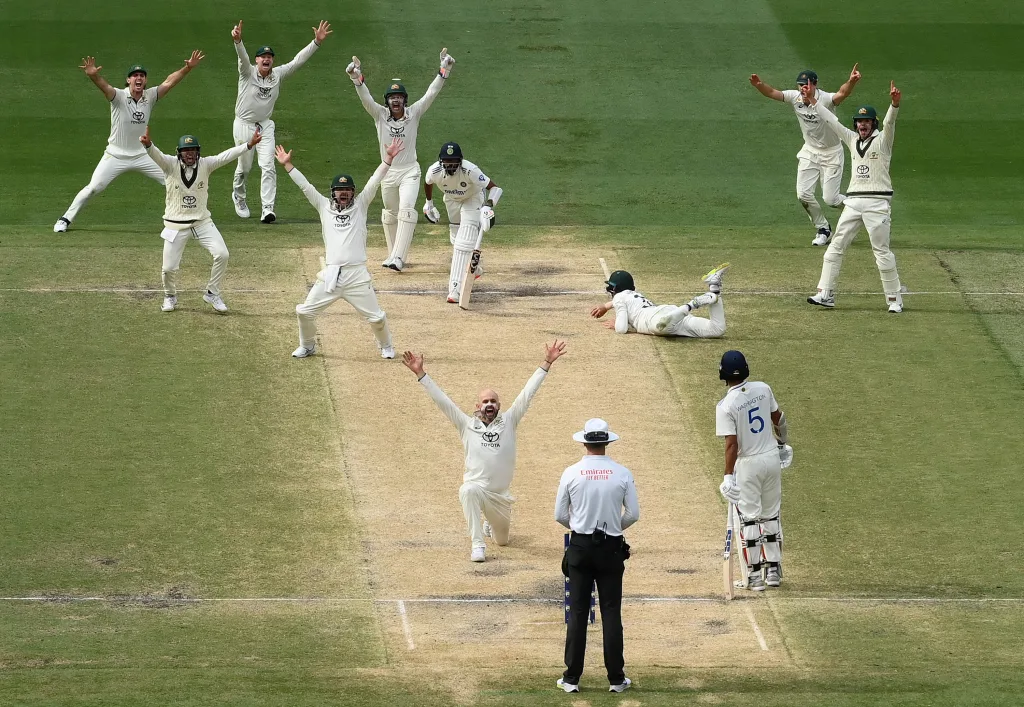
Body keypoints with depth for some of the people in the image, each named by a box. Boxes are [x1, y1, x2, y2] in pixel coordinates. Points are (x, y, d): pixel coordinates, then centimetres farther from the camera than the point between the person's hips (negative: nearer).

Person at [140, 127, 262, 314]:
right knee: (169, 268, -3)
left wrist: (249, 144, -26)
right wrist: (148, 144, -51)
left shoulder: (205, 165, -4)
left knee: (222, 255, -12)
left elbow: (226, 156, -13)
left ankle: (212, 294, 9)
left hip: (202, 222, 2)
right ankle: (170, 296, 29)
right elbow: (156, 155, -28)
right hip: (176, 225, -2)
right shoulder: (171, 165, -10)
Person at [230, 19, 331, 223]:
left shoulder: (278, 75, -1)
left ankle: (267, 209, -14)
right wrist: (237, 41, -52)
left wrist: (317, 42, -15)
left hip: (265, 126, 2)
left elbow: (298, 60, -4)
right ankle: (238, 197, 41)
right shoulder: (248, 73, -11)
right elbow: (242, 55, -31)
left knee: (268, 166, -11)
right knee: (244, 166, 11)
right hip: (243, 125, -2)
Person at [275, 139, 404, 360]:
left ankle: (386, 346, 28)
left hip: (357, 275, -2)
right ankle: (307, 347, 25)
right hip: (330, 275, 2)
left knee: (376, 317, 0)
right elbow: (305, 186, 9)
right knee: (304, 312, 1)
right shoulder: (325, 207, 12)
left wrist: (388, 159, -12)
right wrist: (287, 165, 5)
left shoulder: (360, 206, 8)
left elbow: (374, 182, -1)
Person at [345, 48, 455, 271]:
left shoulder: (414, 114, -6)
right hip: (388, 172, 2)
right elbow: (365, 97, -19)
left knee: (406, 211, -19)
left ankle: (397, 259, -25)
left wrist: (443, 71, -23)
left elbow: (431, 94, -12)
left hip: (410, 171, -2)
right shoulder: (380, 115, -5)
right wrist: (357, 78, -37)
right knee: (390, 214, 12)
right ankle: (395, 256, 27)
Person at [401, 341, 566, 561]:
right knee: (468, 490, -40)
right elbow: (441, 400, -4)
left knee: (502, 539, 17)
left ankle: (489, 525, 56)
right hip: (476, 486, -3)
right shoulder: (467, 425, 0)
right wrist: (421, 374, -10)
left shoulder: (508, 422, 1)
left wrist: (546, 363, -7)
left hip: (501, 494, 3)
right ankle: (478, 545, -31)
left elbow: (527, 394, -2)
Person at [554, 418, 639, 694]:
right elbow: (633, 514, -2)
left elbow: (560, 515, 0)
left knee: (577, 612, 5)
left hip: (580, 547, 0)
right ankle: (616, 678, 6)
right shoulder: (622, 474, -6)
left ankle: (572, 678, 5)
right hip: (611, 548, 0)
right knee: (611, 612, 5)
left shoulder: (571, 473, -6)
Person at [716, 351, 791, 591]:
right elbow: (778, 418, 10)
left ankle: (755, 575, 3)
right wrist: (783, 441, 28)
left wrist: (728, 476, -22)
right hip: (772, 458, 5)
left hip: (748, 463, -5)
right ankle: (774, 569, 21)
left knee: (750, 518, 3)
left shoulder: (726, 406, -19)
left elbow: (732, 444, -23)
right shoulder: (763, 389, -3)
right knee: (771, 516, 16)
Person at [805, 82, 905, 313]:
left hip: (877, 202, -6)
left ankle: (894, 298, 4)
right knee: (835, 247, 2)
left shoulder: (882, 140, -1)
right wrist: (813, 102, 17)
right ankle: (825, 294, 5)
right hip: (853, 202, 6)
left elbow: (889, 122, -19)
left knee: (882, 251, -5)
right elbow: (831, 122, 19)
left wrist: (894, 104, -38)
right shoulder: (852, 139, 16)